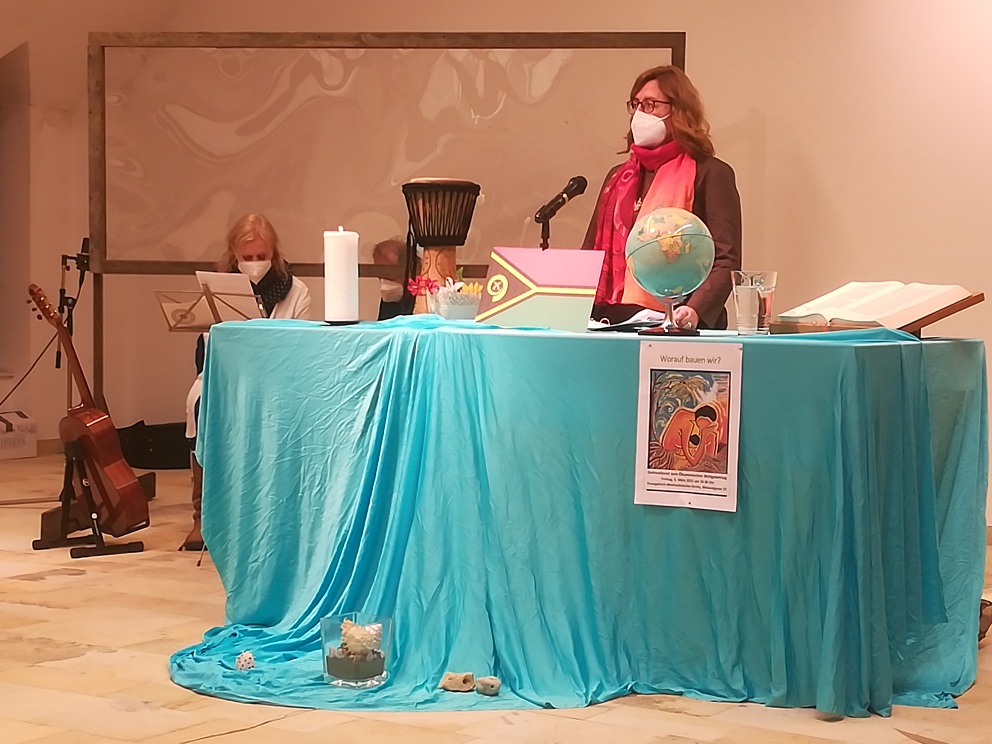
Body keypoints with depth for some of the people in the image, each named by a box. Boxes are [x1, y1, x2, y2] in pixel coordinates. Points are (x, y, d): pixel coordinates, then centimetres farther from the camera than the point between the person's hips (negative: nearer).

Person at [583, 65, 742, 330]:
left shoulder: (711, 174, 3)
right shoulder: (619, 177, 21)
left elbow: (726, 261, -5)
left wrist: (695, 311, -21)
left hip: (674, 327, -5)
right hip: (614, 323, 5)